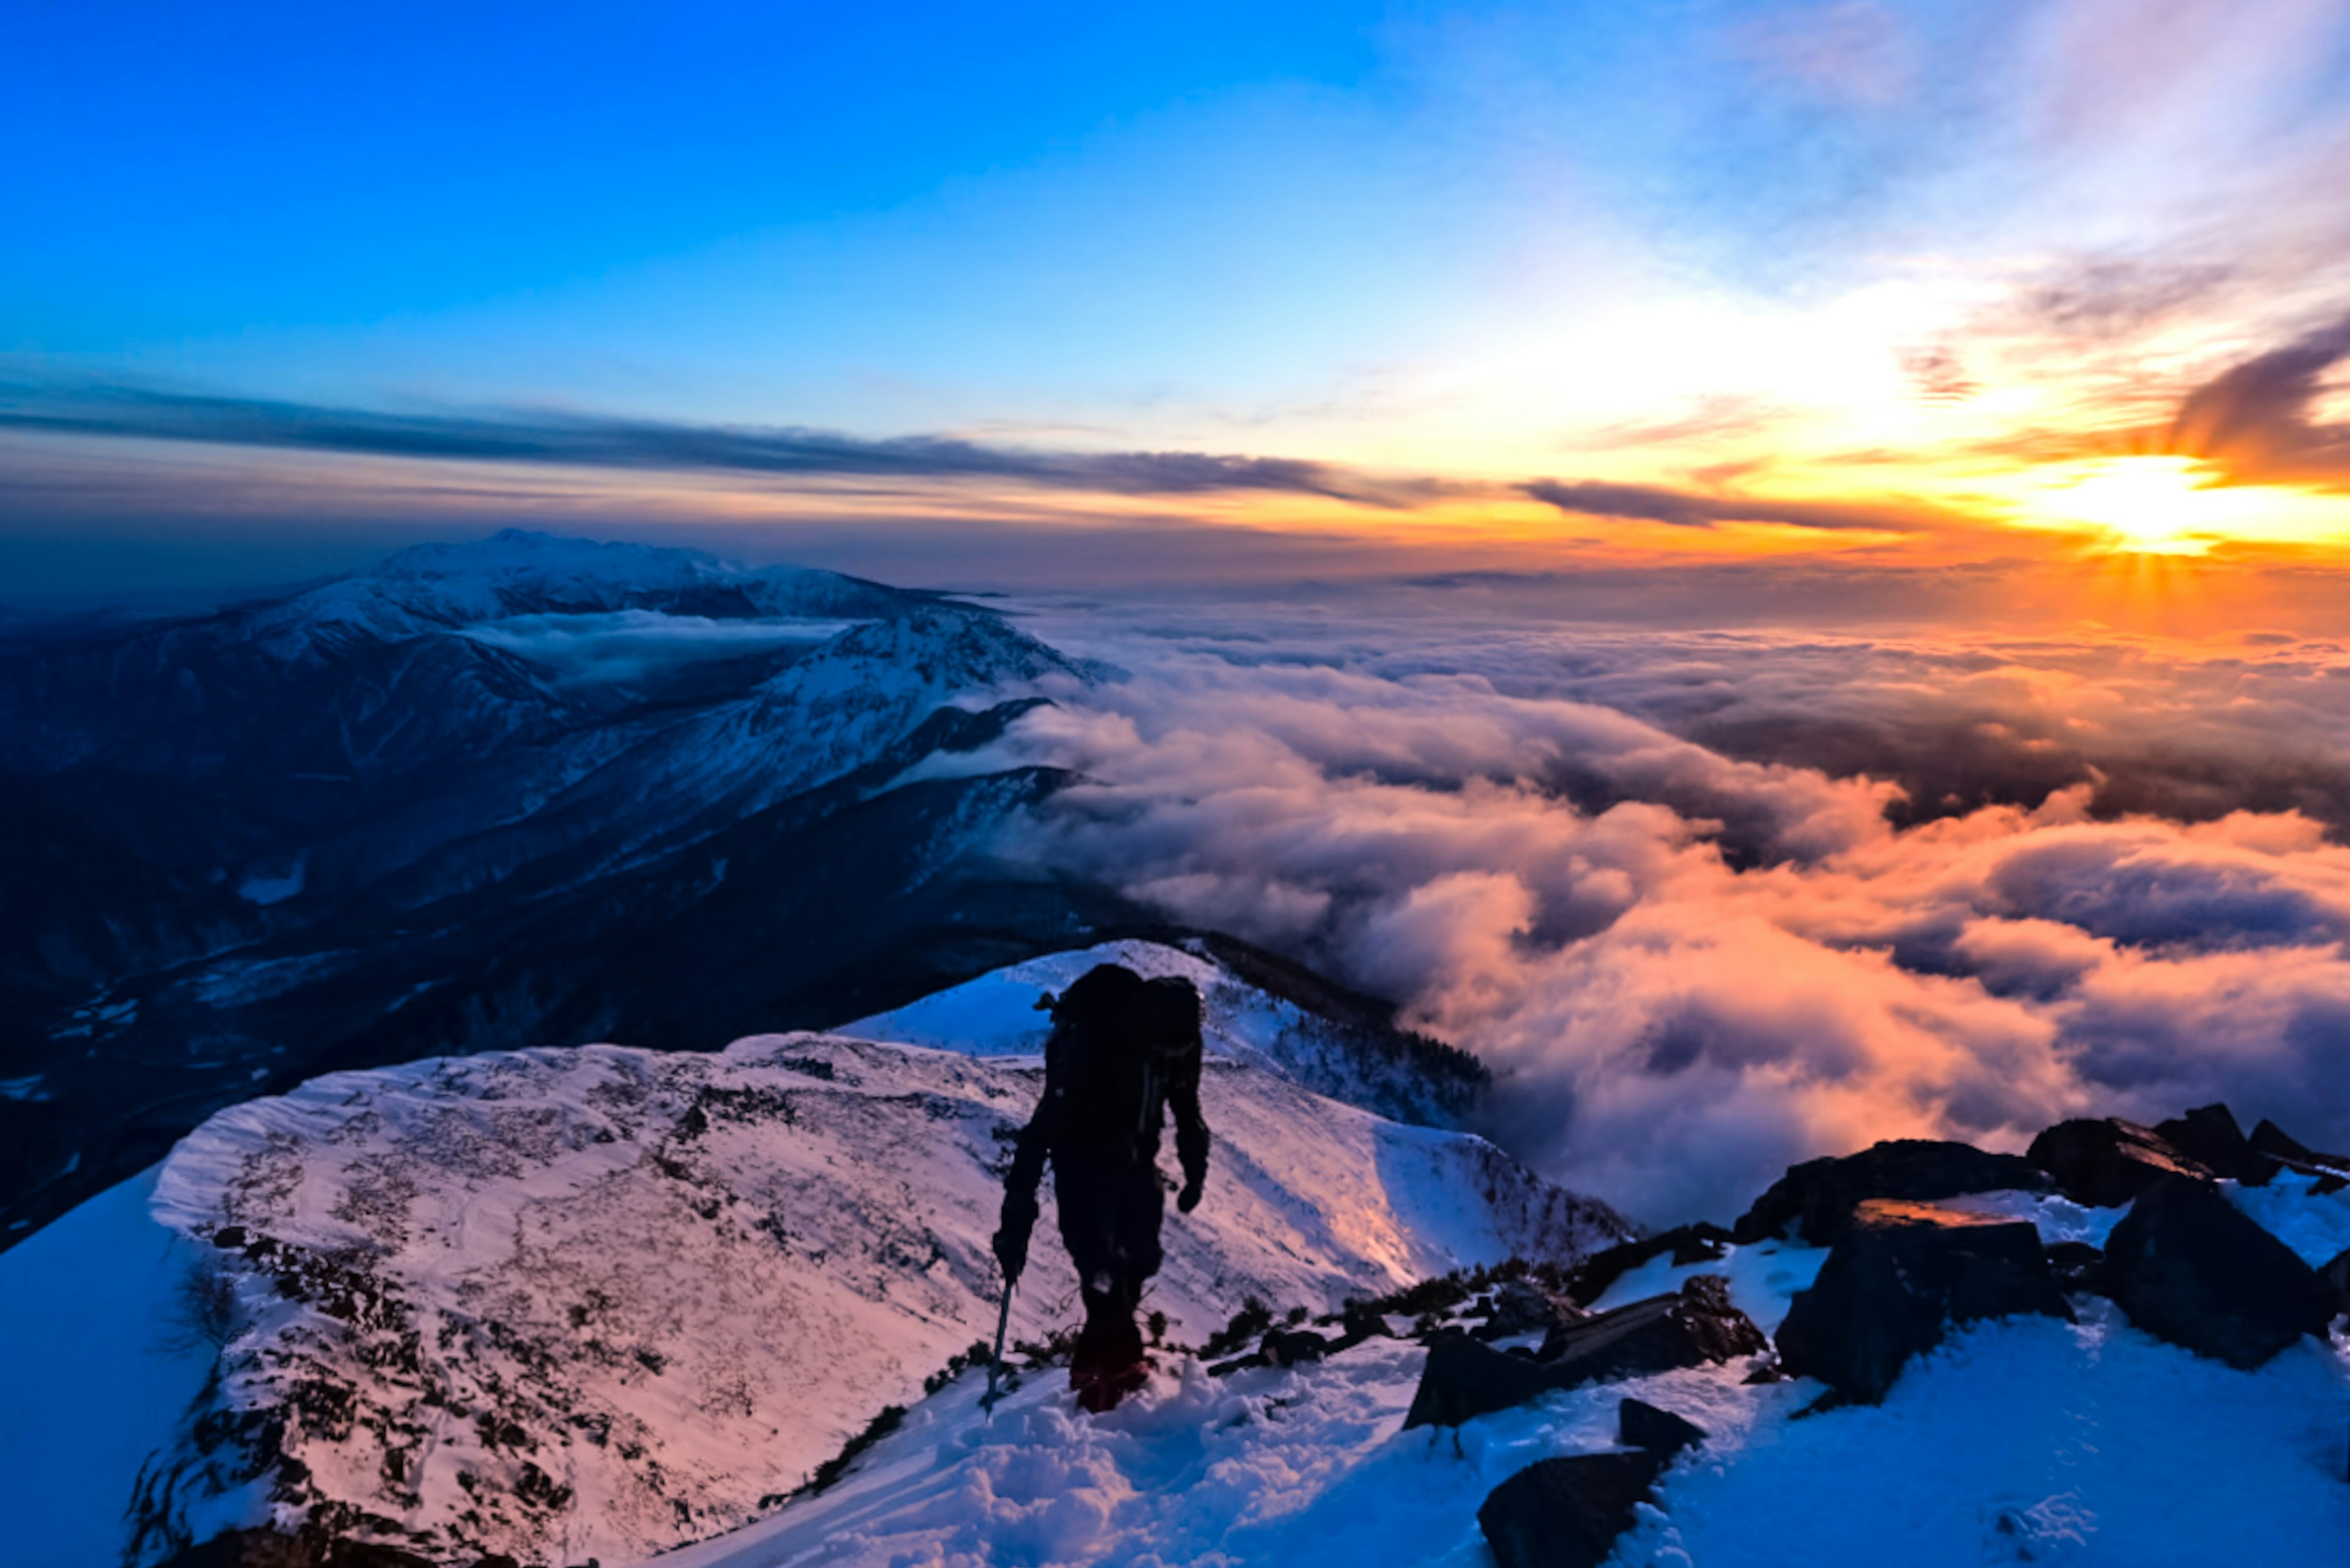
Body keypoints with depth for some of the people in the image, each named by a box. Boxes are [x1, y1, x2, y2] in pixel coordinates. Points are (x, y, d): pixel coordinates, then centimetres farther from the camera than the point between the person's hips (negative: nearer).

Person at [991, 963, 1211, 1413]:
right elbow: (1040, 1132, -36)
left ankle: (1101, 1352, 21)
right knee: (1101, 1264, -15)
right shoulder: (1088, 1048, -36)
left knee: (1141, 1256, 3)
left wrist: (1195, 1170, 8)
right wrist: (1017, 1218, -38)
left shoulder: (1180, 1042, -18)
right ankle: (1118, 1360, 1)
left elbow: (1187, 1105, 3)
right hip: (1082, 1157, -5)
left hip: (1135, 1157, 5)